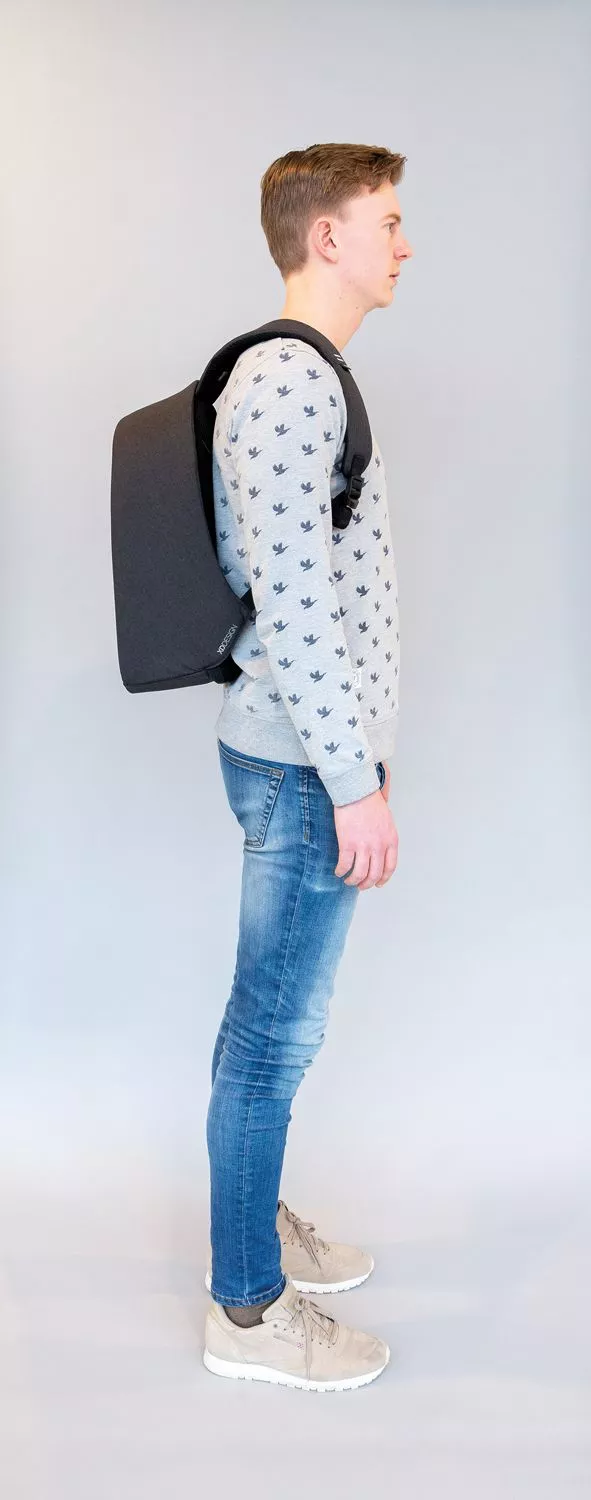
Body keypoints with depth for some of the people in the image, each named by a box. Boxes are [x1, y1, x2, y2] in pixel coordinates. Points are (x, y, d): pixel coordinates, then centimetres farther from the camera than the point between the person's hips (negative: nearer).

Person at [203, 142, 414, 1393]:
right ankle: (249, 1310, 15)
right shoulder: (287, 379, -17)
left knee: (281, 1018, 19)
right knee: (276, 1028, 1)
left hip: (310, 754, 10)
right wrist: (354, 782, -20)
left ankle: (257, 1220, 36)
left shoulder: (306, 375, 16)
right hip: (304, 766, -10)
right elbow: (292, 605, -23)